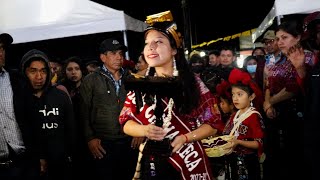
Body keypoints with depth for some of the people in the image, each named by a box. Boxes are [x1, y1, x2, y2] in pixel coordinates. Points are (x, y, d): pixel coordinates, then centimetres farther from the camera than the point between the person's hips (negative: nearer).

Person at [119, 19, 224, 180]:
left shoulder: (192, 82, -5)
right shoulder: (140, 85, 0)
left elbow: (213, 124, -3)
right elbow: (126, 123, 4)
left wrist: (184, 138, -18)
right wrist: (144, 130, -17)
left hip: (189, 162, -2)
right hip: (151, 163, 2)